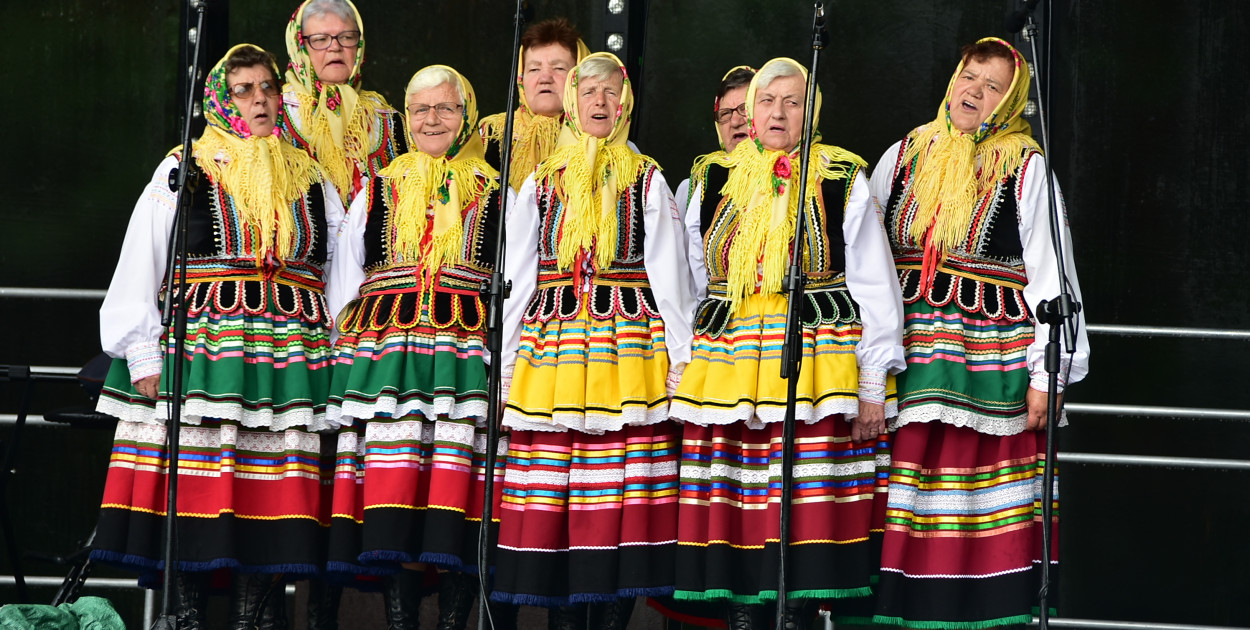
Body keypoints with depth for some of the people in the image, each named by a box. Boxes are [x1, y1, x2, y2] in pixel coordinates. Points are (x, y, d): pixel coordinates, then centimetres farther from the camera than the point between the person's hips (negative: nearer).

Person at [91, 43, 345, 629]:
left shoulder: (310, 179, 17)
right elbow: (139, 269, 3)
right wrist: (144, 355, -6)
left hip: (289, 356, 2)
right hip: (200, 352, -2)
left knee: (272, 492, -4)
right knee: (195, 488, -8)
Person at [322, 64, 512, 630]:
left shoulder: (493, 196, 13)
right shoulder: (379, 191, 18)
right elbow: (344, 281, 20)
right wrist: (342, 355, 12)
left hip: (468, 349, -1)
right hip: (386, 346, 1)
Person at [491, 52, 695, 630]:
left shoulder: (646, 181, 10)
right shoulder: (541, 184, 15)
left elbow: (667, 274, 6)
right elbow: (515, 279, 14)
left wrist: (680, 357, -2)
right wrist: (504, 363, 7)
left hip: (629, 350, -1)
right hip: (551, 347, 1)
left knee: (623, 494, -7)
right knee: (552, 499, -5)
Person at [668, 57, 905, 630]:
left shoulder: (842, 181, 5)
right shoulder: (715, 180, 14)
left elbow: (874, 287, 4)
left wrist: (873, 383, -2)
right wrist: (683, 373, 12)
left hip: (817, 362, -3)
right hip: (727, 363, 3)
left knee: (808, 508, -8)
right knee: (735, 506, -2)